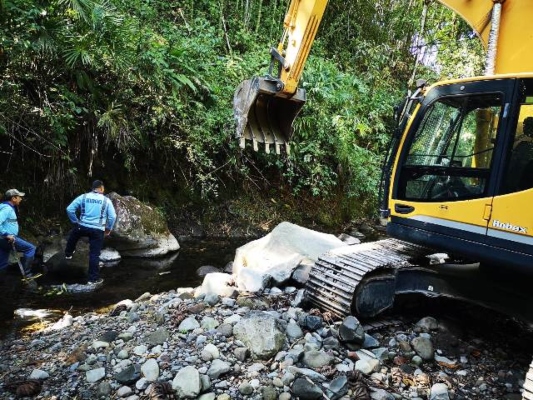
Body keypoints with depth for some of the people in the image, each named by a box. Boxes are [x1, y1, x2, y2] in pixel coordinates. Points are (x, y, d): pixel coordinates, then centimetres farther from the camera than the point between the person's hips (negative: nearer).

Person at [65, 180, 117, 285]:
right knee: (94, 254, 5)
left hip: (83, 227, 2)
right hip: (98, 230, -2)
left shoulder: (83, 197, 1)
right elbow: (113, 216, -5)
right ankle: (94, 278, 12)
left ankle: (68, 254, 55)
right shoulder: (106, 200, -2)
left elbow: (69, 209, 0)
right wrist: (108, 229, 8)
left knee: (73, 235, 38)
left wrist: (75, 221, 12)